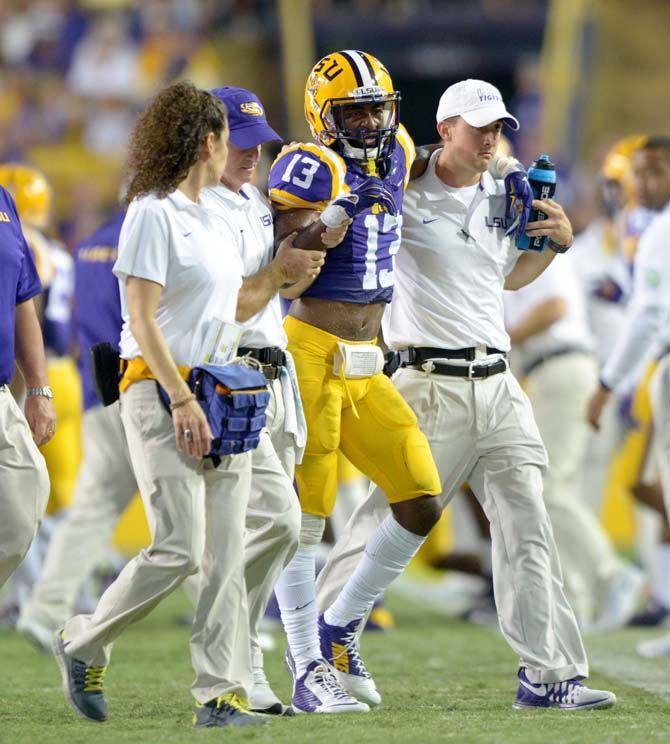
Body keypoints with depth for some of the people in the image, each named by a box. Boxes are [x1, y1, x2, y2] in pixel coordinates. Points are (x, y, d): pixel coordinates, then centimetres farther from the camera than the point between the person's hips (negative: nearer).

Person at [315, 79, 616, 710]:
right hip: (431, 385, -6)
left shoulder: (501, 201, 13)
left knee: (527, 528, 2)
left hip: (497, 387, 6)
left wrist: (556, 242, 13)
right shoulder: (402, 193, -5)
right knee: (391, 521, -4)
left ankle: (547, 675, 4)